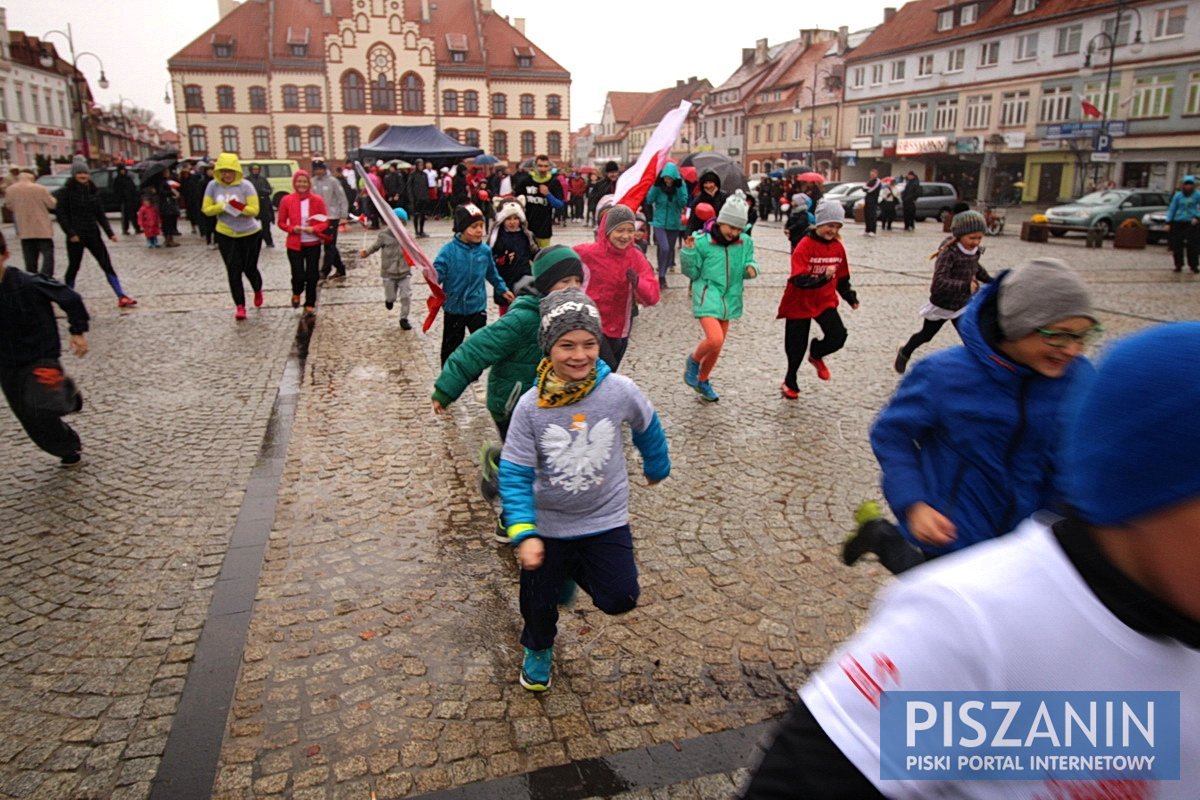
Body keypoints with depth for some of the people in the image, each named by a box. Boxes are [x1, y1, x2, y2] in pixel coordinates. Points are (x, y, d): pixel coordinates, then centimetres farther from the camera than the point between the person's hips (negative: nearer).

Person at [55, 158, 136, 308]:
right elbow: (61, 214, -8)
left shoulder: (92, 190, 8)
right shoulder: (65, 192, -5)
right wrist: (71, 233, -16)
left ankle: (121, 297, -6)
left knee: (107, 265, -3)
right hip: (75, 236, -3)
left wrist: (109, 232, 4)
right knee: (73, 267, 6)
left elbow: (100, 214, 11)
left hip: (93, 234, 4)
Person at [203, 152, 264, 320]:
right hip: (225, 234, 2)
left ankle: (258, 290, 41)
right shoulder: (213, 185, -6)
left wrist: (238, 207, -33)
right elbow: (206, 210, -5)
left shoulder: (246, 185, -15)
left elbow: (254, 210, -18)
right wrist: (222, 206, -23)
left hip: (249, 234, -2)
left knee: (249, 268, 8)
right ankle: (240, 306, 4)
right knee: (233, 270, -2)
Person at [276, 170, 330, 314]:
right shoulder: (287, 200, -3)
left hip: (313, 244, 1)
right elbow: (281, 222, 4)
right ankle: (296, 294, 31)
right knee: (298, 276, -4)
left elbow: (325, 222, 2)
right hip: (295, 245, -1)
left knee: (312, 276, 4)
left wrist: (314, 229, -16)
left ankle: (310, 304, 22)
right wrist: (292, 229, -15)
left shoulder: (317, 200, -3)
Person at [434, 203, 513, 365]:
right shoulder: (449, 250, -15)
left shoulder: (485, 251, -3)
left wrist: (503, 289, 22)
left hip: (478, 307, 3)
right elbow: (438, 271, -22)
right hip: (454, 308, -3)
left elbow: (492, 274, 14)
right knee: (451, 347, 12)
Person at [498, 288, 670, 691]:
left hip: (606, 518, 0)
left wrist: (657, 467, 18)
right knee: (539, 601, 15)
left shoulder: (620, 390, -19)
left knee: (619, 599, -6)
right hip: (547, 524, 0)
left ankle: (573, 570, 27)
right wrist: (523, 534, -23)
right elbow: (515, 475, -14)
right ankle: (538, 649, 51)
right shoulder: (530, 406, -21)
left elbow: (647, 427, 3)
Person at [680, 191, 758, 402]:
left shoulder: (745, 243, 0)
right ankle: (694, 361, 9)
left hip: (729, 299, 5)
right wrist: (688, 252, -22)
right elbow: (692, 273, -6)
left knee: (717, 346, 14)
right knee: (715, 339, -25)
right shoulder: (702, 241, -13)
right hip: (707, 296, -5)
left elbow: (747, 265, 13)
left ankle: (702, 381, 39)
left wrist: (751, 268, -11)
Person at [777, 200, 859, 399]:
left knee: (838, 336, -14)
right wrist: (822, 278, -40)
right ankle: (790, 382, 29)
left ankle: (816, 354, 19)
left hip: (825, 301, 4)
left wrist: (851, 297, 15)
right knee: (797, 346, 5)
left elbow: (842, 278, 13)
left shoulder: (838, 247, 0)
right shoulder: (805, 246, -18)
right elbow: (799, 280, -27)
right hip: (800, 303, -4)